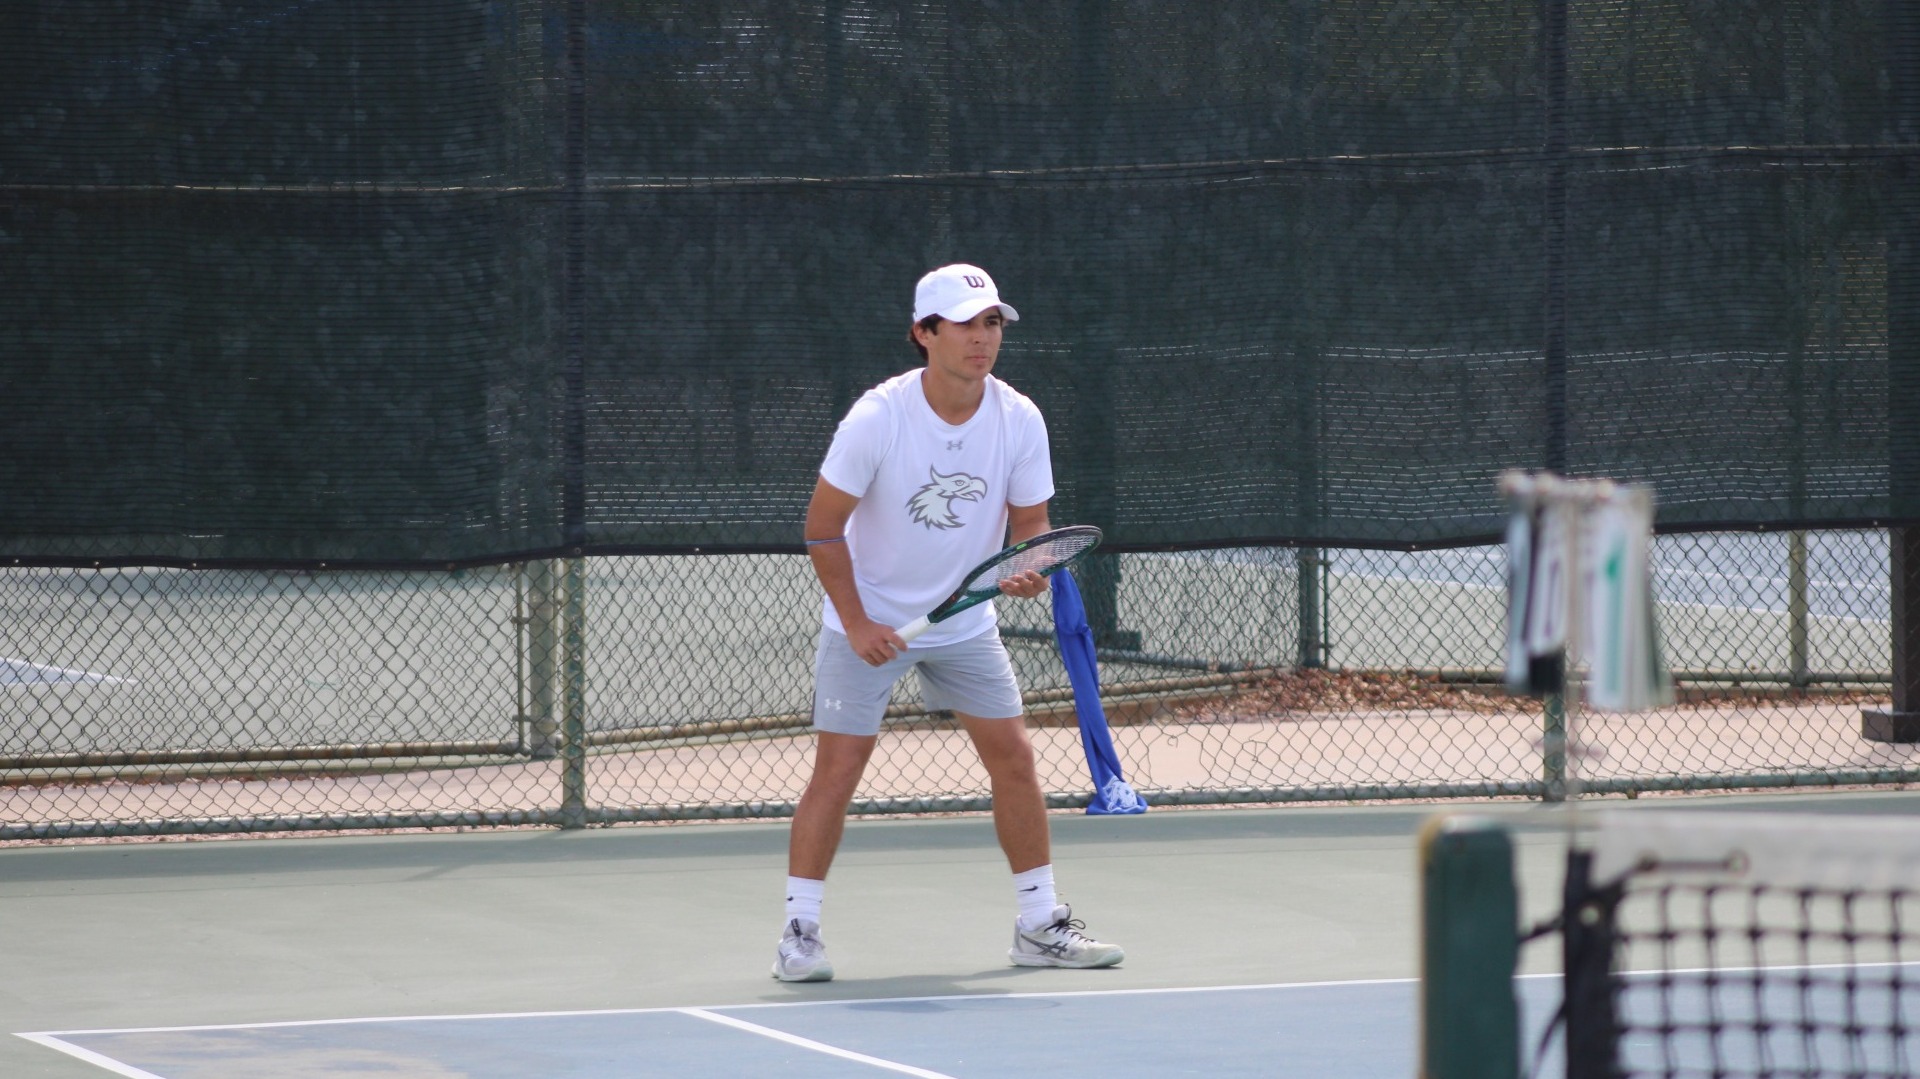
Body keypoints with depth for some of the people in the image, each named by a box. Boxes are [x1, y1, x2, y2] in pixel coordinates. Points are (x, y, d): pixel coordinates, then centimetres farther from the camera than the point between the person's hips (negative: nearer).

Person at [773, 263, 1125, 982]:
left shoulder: (1020, 421, -12)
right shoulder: (878, 418, -21)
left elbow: (1030, 524, -2)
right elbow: (822, 527, -13)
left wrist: (1025, 569, -25)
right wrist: (857, 623, -16)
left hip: (965, 620, 4)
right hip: (870, 619, -4)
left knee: (1014, 758, 0)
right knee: (838, 767, -9)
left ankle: (1040, 926, 10)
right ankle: (799, 934, -1)